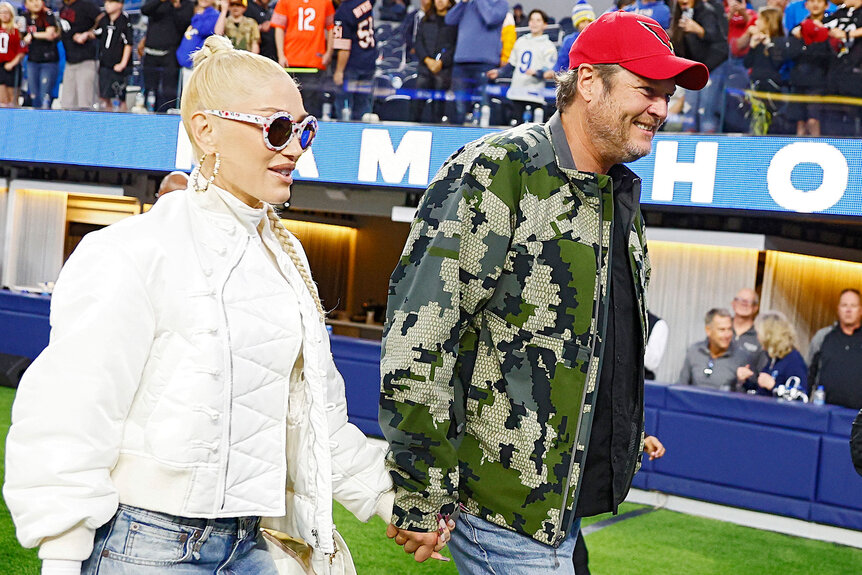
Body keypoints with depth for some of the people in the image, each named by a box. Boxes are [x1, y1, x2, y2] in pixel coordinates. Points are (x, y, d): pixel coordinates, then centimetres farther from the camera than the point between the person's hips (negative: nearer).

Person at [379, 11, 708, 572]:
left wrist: (623, 456, 25)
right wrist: (420, 494, -19)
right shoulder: (495, 172, -14)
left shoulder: (621, 196, 13)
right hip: (502, 507, -8)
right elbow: (417, 334, -20)